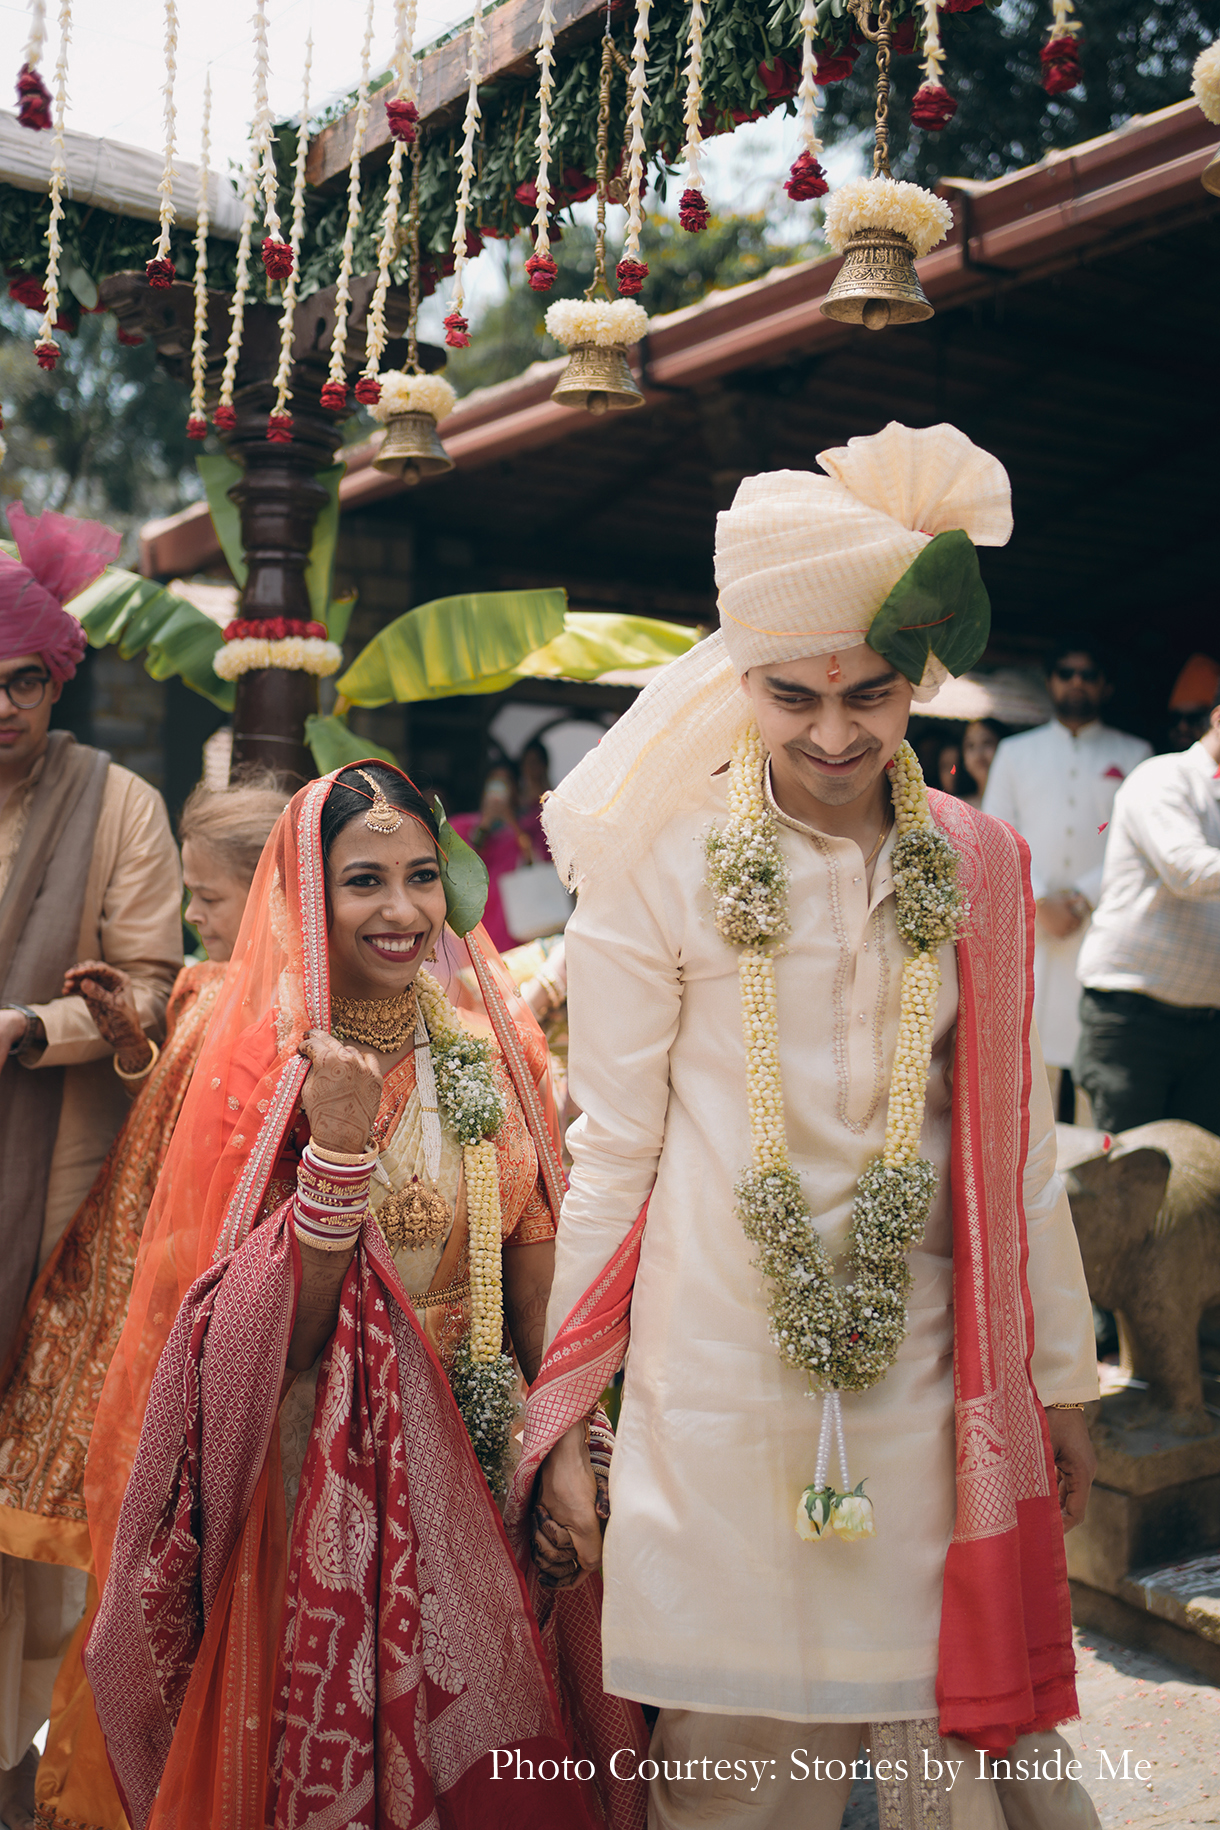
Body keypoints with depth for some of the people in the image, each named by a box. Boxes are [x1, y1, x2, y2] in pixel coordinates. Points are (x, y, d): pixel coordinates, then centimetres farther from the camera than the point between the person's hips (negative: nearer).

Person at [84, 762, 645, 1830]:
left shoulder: (493, 1040, 0)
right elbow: (276, 1339, -15)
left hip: (485, 1457, 4)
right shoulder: (265, 1062, -11)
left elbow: (538, 1264, 5)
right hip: (326, 1488, -4)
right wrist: (339, 1148, -27)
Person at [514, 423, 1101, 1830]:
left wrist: (1060, 1386, 12)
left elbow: (1013, 1144, 8)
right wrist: (559, 1425, -1)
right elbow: (613, 1152, -4)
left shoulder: (977, 871, 2)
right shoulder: (663, 869, -8)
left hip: (923, 1373, 3)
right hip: (719, 1381, -2)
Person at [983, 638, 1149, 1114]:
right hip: (1029, 925, 1)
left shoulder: (1133, 754, 13)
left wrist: (1084, 895, -9)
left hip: (1103, 925, -1)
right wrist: (1041, 900, -6)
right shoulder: (1015, 752, 17)